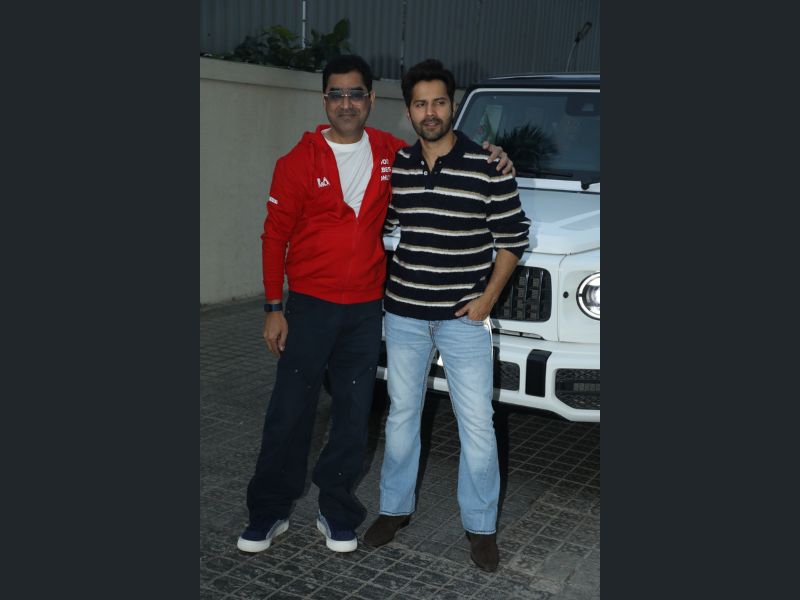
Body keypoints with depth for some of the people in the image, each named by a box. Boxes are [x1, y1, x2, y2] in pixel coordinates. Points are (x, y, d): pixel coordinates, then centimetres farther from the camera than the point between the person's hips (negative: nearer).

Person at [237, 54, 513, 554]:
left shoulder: (393, 154, 3)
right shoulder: (300, 161, -5)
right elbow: (275, 236, -2)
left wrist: (490, 158, 1)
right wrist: (274, 308, -5)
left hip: (367, 307, 3)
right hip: (309, 305, -2)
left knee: (354, 413, 9)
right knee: (289, 412, 4)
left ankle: (337, 511, 25)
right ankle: (269, 512, 20)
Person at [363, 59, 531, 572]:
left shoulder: (487, 165, -9)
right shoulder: (396, 166, 3)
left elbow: (513, 236, -3)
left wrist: (489, 296, -10)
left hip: (465, 317, -3)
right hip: (404, 313, 4)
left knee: (477, 424, 2)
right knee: (402, 414, 15)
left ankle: (482, 526, 19)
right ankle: (396, 508, 33)